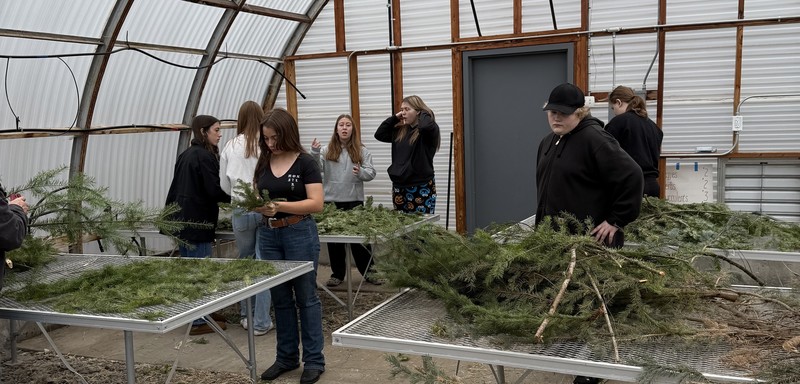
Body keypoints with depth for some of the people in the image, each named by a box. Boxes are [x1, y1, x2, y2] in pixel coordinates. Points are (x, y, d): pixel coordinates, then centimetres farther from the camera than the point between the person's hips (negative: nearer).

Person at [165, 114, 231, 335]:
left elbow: (176, 189, 18)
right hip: (198, 223, -9)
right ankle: (198, 321, 3)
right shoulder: (205, 157, -14)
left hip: (182, 219, 9)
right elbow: (215, 191, -18)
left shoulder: (185, 155, 13)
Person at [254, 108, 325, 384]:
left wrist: (280, 206, -25)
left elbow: (316, 203, -15)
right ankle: (286, 357, 24)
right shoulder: (263, 163, 8)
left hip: (300, 234, -5)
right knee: (280, 298, 12)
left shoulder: (305, 163, -9)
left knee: (306, 296, 3)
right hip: (269, 235, 5)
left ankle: (314, 360, 12)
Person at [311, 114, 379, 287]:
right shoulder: (327, 150, 3)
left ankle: (368, 271, 17)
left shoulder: (362, 151, 3)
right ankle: (337, 274, 18)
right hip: (332, 200, 1)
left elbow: (371, 173, -2)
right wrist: (314, 153, -26)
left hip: (354, 200, -1)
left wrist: (361, 172, -23)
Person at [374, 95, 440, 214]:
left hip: (422, 187, -6)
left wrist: (424, 113, -9)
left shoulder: (430, 130, -7)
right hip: (399, 187, 6)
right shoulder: (400, 131, 13)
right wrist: (394, 118, 7)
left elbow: (426, 126, -30)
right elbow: (379, 134, 14)